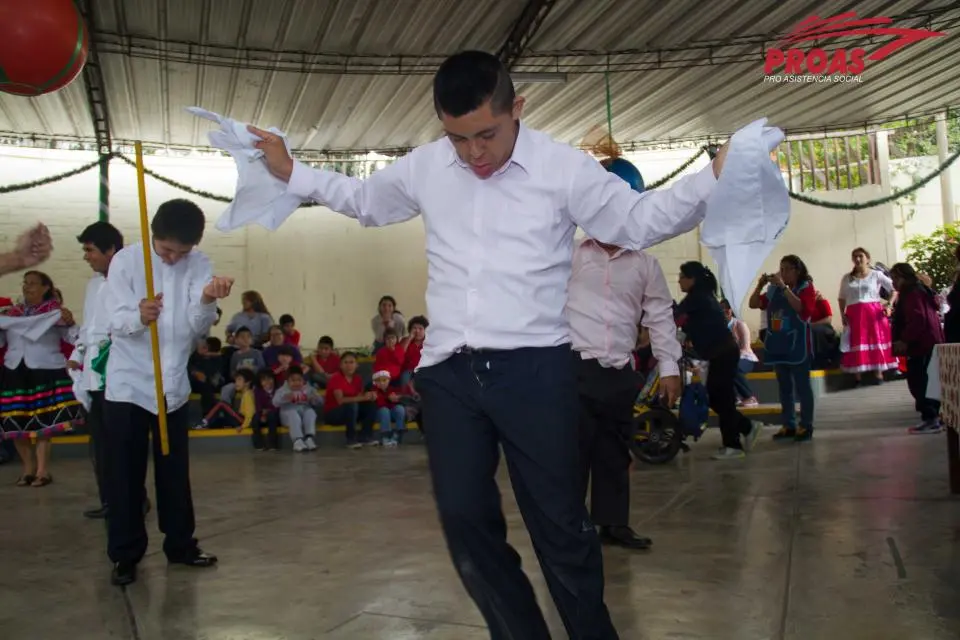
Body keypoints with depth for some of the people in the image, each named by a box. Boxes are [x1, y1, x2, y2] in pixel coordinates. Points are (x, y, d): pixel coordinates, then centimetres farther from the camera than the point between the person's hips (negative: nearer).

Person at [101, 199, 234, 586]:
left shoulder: (199, 266, -3)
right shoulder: (126, 260, -9)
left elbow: (198, 328, -12)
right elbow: (115, 321, -16)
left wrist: (207, 301, -34)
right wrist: (138, 317, -38)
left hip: (174, 385, 3)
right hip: (127, 385, -2)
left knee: (175, 471, 12)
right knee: (125, 474, 2)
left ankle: (180, 545, 24)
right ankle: (125, 555, 14)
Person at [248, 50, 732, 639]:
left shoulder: (564, 167, -3)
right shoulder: (424, 167, 8)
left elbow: (638, 222, 1)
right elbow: (365, 200, 26)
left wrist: (713, 180, -12)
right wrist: (292, 173, 21)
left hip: (535, 369, -4)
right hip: (449, 372, 4)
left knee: (561, 526, 6)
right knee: (465, 523, 11)